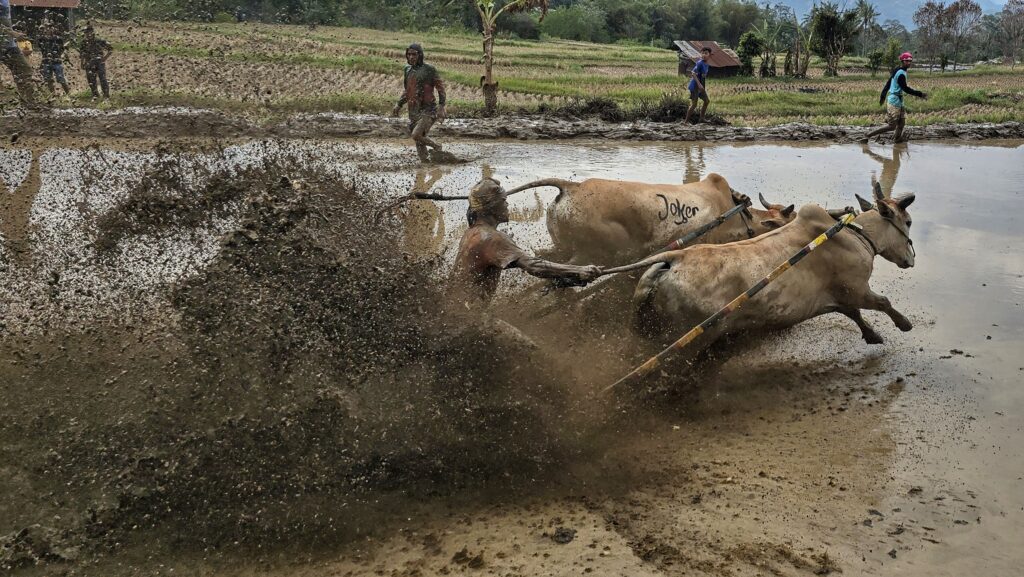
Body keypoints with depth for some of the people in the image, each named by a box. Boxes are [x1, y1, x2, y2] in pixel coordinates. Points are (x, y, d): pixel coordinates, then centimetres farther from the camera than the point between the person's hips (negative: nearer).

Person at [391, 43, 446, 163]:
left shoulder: (429, 70, -8)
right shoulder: (408, 70, 12)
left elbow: (441, 88, -8)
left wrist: (441, 107, -18)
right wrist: (399, 105, 16)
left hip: (428, 111, -7)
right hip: (414, 112, 7)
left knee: (416, 135, -23)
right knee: (419, 143, 8)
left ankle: (436, 147, 0)